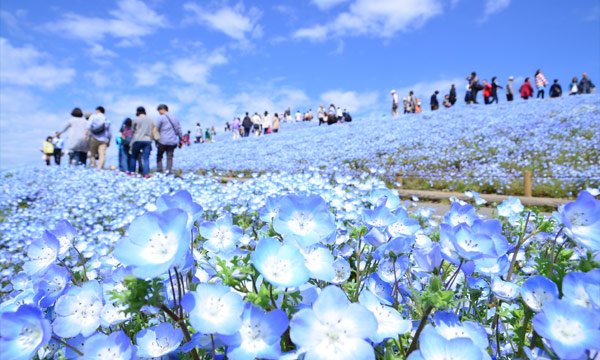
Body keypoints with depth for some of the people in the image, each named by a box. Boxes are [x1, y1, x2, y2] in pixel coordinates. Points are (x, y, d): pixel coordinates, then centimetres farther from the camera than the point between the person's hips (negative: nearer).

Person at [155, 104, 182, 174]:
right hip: (173, 141, 5)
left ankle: (159, 170, 3)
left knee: (159, 155, 8)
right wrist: (180, 140, 21)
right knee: (170, 156, 6)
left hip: (163, 141, -5)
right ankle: (169, 170, -4)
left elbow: (156, 129, -4)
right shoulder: (174, 118, 14)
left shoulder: (161, 118, -4)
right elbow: (178, 129, 16)